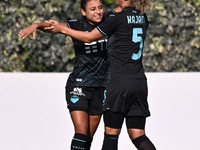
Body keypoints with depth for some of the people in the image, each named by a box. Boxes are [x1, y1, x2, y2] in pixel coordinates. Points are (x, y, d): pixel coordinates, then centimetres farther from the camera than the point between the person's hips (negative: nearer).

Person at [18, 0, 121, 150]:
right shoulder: (77, 25, -11)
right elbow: (52, 25, -25)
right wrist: (36, 25, -44)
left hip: (100, 87, 4)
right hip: (78, 86, -4)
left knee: (89, 137, 7)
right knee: (81, 132, -17)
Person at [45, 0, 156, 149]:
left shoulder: (118, 18, -9)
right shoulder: (143, 18, 11)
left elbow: (89, 37, 1)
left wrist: (62, 29, 12)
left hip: (121, 81, -7)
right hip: (140, 80, 7)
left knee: (111, 134, 3)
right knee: (138, 136, 5)